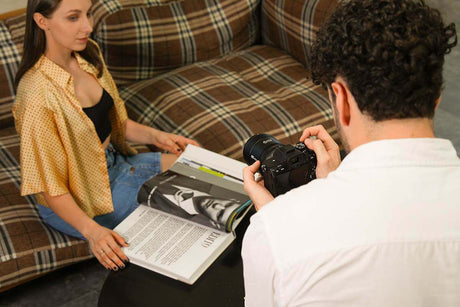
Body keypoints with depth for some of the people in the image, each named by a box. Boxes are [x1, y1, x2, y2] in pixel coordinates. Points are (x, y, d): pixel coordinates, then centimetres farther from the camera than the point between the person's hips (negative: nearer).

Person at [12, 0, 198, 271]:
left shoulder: (88, 55, -5)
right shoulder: (38, 92, -30)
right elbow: (49, 186, -25)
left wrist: (156, 136, -8)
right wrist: (91, 230, -37)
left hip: (114, 163, 8)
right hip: (75, 201, -8)